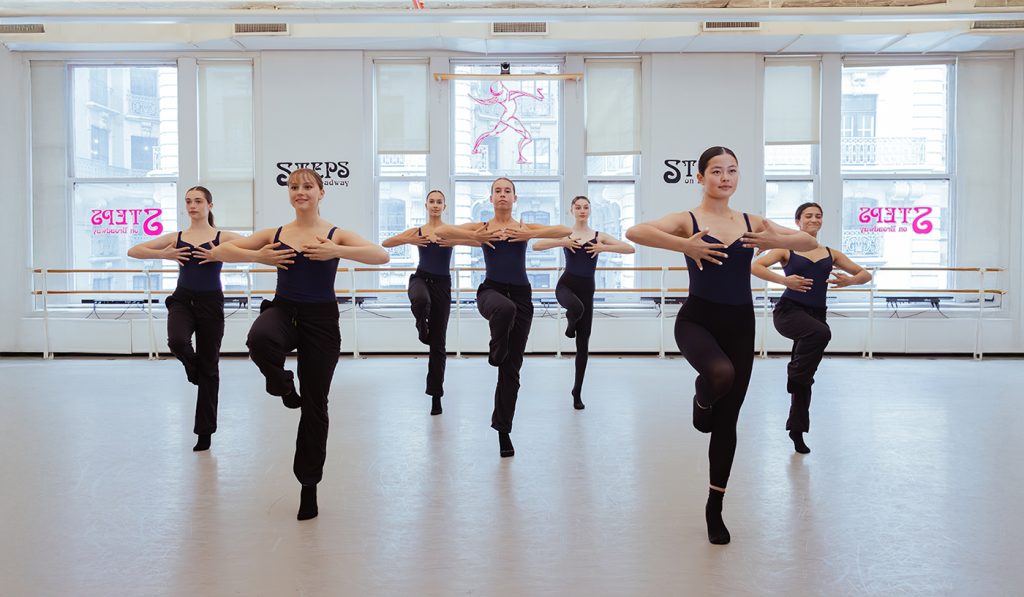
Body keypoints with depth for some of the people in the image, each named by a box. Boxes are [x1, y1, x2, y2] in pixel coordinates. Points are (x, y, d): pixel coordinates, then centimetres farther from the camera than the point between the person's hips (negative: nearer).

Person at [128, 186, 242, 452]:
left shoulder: (223, 237, 0)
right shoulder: (176, 238, 7)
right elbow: (133, 250, 9)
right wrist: (164, 255, -7)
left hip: (211, 302, -1)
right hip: (182, 300, 1)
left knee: (209, 366, 5)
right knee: (177, 341, -32)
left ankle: (205, 430, 19)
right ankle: (193, 367, 7)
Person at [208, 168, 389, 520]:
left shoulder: (336, 235, -2)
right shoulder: (275, 234, 5)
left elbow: (382, 256, -17)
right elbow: (220, 251, 6)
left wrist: (337, 252, -26)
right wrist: (258, 257, -11)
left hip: (321, 319, -1)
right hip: (283, 310, 1)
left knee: (315, 405, 5)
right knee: (259, 339, -38)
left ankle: (309, 486, 22)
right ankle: (283, 386, -3)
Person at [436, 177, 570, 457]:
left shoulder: (525, 228, 10)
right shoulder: (481, 227, 8)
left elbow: (566, 230, -1)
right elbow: (441, 231, -2)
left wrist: (531, 234, -10)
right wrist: (474, 237, -11)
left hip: (521, 294, 2)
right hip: (491, 290, -2)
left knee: (511, 369, 4)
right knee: (505, 308, -42)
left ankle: (503, 431, 16)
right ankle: (496, 350, -11)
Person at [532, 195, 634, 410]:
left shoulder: (599, 236, 6)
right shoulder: (564, 235, 4)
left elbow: (630, 248, 0)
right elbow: (536, 246, -6)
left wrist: (604, 248, -11)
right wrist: (562, 242, -14)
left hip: (586, 289, 2)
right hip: (566, 284, -2)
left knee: (583, 343, 4)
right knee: (576, 307, -40)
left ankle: (577, 392, 16)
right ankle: (570, 323, 1)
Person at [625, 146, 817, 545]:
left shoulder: (752, 223, 8)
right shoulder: (687, 221, -4)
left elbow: (810, 242, 10)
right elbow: (635, 232, -20)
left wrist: (777, 241, -9)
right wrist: (684, 246, -26)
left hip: (740, 325, 4)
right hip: (697, 320, -4)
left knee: (727, 420, 7)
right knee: (721, 373, -37)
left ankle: (715, 508, 23)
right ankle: (702, 402, 2)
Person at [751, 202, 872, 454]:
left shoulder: (831, 253, 14)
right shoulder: (787, 249, 4)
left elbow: (865, 274, 18)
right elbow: (755, 266, -8)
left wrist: (850, 280, -5)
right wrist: (785, 280, -19)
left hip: (815, 315, 4)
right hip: (789, 310, -4)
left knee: (804, 377, 7)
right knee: (821, 333, -37)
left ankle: (797, 430, 20)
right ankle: (795, 376, -16)